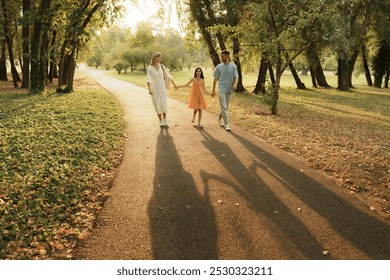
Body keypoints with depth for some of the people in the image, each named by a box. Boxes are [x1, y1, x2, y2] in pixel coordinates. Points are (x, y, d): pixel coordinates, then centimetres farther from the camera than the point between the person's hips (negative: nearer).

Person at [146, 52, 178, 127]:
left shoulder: (162, 66, 3)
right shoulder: (149, 68, -9)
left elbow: (168, 76, 10)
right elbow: (148, 79, -20)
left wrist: (174, 84, 13)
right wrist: (149, 89, -34)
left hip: (162, 88, 3)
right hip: (154, 89, -3)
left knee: (164, 104, -2)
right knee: (157, 105, 2)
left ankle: (165, 121, 12)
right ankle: (161, 121, 15)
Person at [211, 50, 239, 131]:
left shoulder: (233, 66, 2)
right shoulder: (219, 66, 2)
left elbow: (236, 77, -5)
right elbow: (215, 79, 6)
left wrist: (235, 84, -27)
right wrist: (213, 90, 5)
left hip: (229, 90, 2)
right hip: (221, 89, -2)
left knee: (226, 107, 15)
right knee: (224, 107, -8)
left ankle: (220, 117, 41)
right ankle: (227, 124, -5)